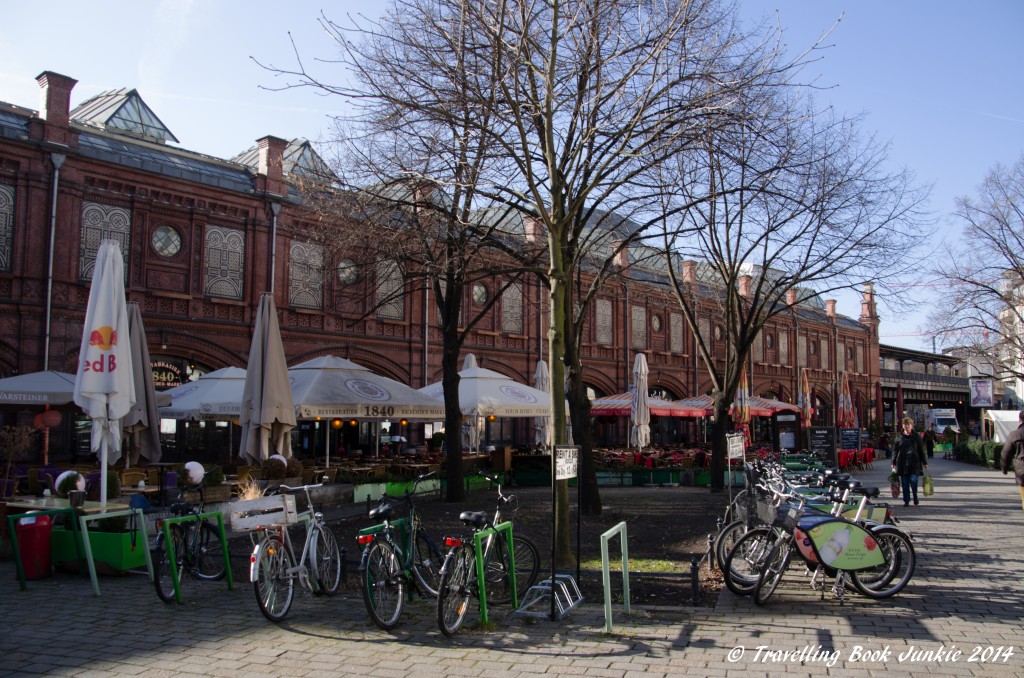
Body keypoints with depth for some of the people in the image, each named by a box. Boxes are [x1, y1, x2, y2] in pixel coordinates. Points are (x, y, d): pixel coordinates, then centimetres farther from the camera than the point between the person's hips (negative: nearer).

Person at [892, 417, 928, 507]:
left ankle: (915, 497, 16)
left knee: (913, 480, -9)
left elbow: (921, 450, 8)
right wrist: (894, 463, 6)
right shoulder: (899, 437, 6)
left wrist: (925, 462, 6)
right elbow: (895, 450, 9)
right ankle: (906, 500, 12)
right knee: (904, 483, 3)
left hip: (914, 463, -1)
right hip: (902, 464, 1)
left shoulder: (916, 437, 6)